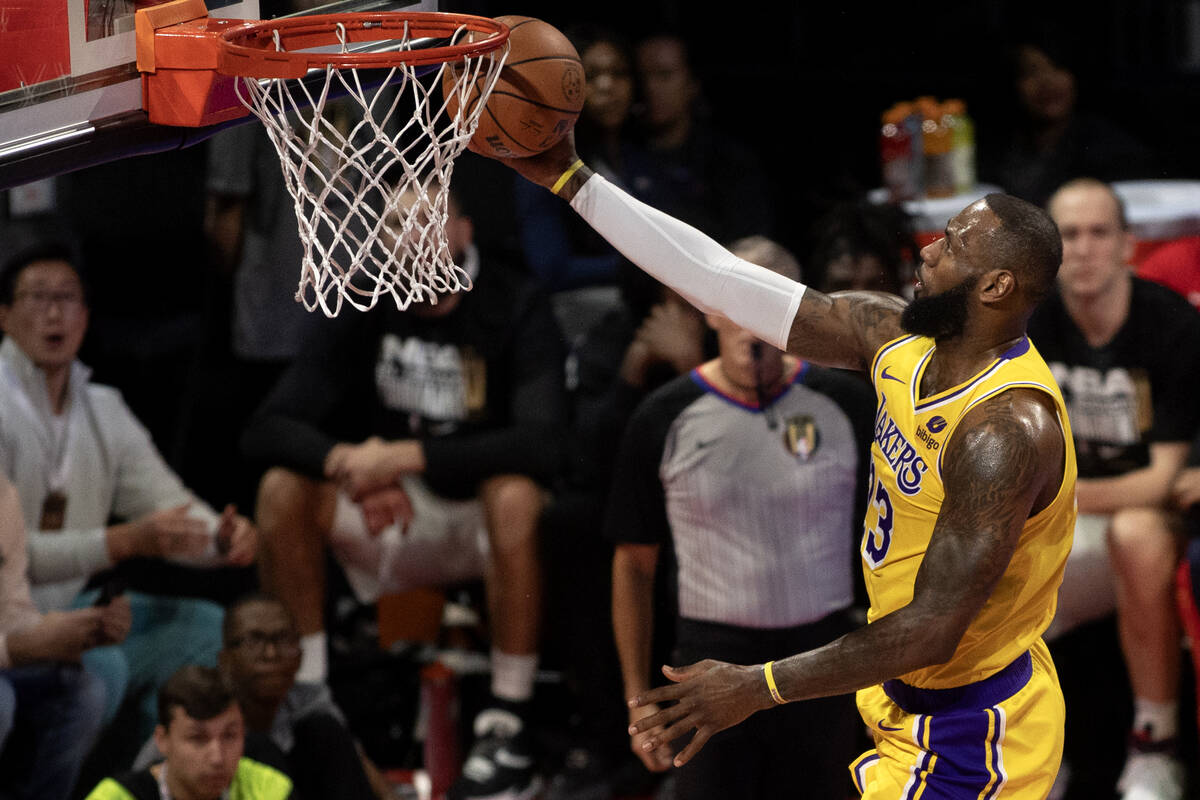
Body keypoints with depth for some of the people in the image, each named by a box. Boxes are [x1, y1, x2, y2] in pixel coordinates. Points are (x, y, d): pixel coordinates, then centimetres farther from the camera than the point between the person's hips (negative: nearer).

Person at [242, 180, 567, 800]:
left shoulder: (517, 308, -15)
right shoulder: (367, 312, -3)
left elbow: (541, 442, -31)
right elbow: (268, 429, -9)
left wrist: (403, 456, -31)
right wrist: (349, 463, -30)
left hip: (486, 521, -4)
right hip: (396, 517, 4)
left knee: (515, 494, -37)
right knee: (284, 488, -21)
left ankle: (510, 727, -29)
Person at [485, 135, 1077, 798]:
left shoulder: (1008, 429, -29)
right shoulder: (898, 336, -3)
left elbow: (931, 632, -30)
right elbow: (722, 281, -2)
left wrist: (757, 687, -28)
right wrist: (569, 179, -5)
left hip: (964, 740, -8)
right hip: (908, 693, 8)